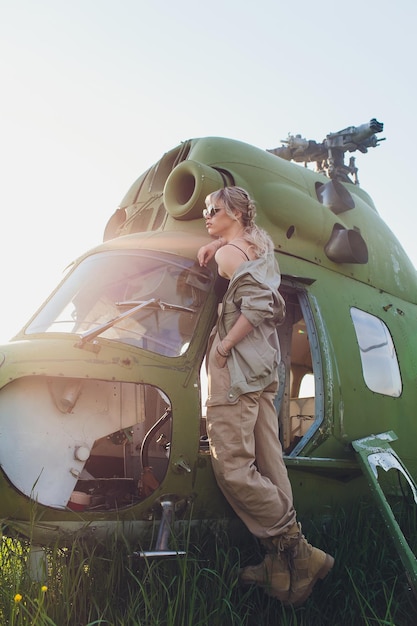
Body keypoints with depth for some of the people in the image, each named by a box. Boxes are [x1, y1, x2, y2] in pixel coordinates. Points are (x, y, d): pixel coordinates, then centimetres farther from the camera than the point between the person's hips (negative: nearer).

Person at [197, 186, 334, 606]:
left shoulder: (228, 253, -7)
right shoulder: (259, 244, 17)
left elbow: (257, 302, -21)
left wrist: (224, 346, -14)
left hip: (236, 365, -9)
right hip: (264, 366, 9)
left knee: (232, 465, -11)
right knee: (268, 464, 5)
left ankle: (297, 550, -9)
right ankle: (282, 563, 6)